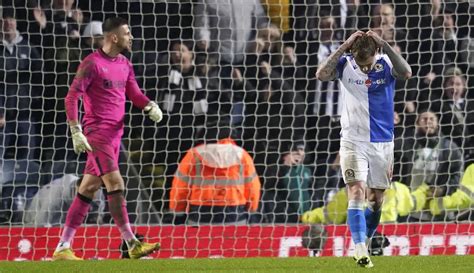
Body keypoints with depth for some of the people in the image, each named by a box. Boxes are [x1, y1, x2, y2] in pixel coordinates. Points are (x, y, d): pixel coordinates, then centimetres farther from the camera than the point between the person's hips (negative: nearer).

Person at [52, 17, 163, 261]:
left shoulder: (124, 64, 13)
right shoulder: (92, 64, -11)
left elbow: (134, 93, 18)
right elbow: (72, 97, -12)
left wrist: (150, 106, -4)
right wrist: (76, 132, -19)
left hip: (114, 134, 8)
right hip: (97, 134, -8)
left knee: (88, 190, 9)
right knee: (116, 185, -13)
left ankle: (63, 248, 13)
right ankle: (132, 245, -14)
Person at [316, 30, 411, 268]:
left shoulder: (386, 64, -8)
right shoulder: (346, 64, -8)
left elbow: (406, 73, -28)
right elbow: (321, 75, -26)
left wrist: (385, 46, -33)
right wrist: (345, 47, -29)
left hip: (382, 143, 2)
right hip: (353, 142, -2)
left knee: (376, 200, 11)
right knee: (356, 193, -17)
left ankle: (362, 243, 30)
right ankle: (360, 250, -25)